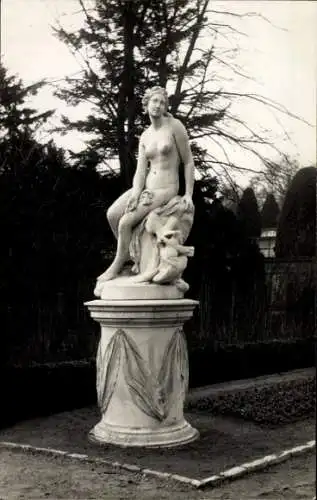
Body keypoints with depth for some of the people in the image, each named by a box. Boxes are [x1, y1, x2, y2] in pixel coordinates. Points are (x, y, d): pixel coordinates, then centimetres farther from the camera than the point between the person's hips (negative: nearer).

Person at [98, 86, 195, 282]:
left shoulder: (175, 126, -7)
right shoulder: (145, 136, 9)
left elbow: (189, 162, -5)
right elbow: (141, 170, 1)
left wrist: (189, 194, -11)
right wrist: (136, 193, -18)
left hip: (165, 189, -6)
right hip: (146, 186, 6)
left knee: (125, 222, -18)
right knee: (112, 214, -14)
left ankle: (117, 266, 3)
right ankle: (131, 252, 8)